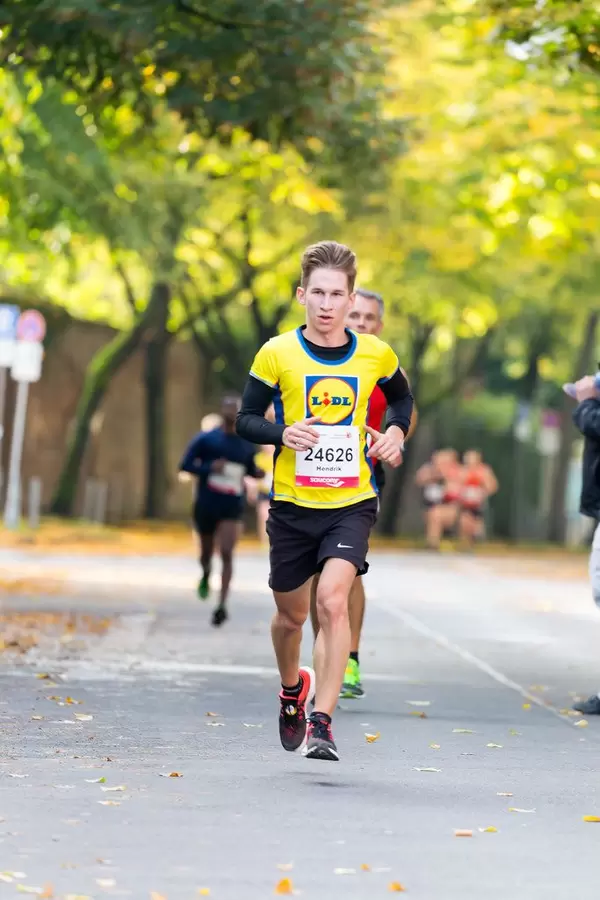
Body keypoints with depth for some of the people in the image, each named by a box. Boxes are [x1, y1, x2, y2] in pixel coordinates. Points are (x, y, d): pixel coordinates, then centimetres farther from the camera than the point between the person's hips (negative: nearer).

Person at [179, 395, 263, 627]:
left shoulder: (246, 444, 6)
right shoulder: (205, 439, -2)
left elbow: (250, 468, 20)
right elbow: (185, 465, -4)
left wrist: (259, 472, -3)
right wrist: (209, 468, -20)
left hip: (231, 509, 0)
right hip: (206, 506, 0)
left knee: (227, 554, -15)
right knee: (207, 552, 13)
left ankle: (222, 605, -17)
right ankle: (206, 575, 50)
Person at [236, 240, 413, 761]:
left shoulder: (375, 355, 0)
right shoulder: (277, 354, -5)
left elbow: (401, 398, 21)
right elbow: (246, 420, -1)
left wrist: (396, 432, 2)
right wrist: (283, 434, -20)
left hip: (352, 502, -1)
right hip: (293, 503, 1)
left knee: (332, 599, -21)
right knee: (291, 614, 14)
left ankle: (322, 722, -17)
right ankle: (292, 689, 45)